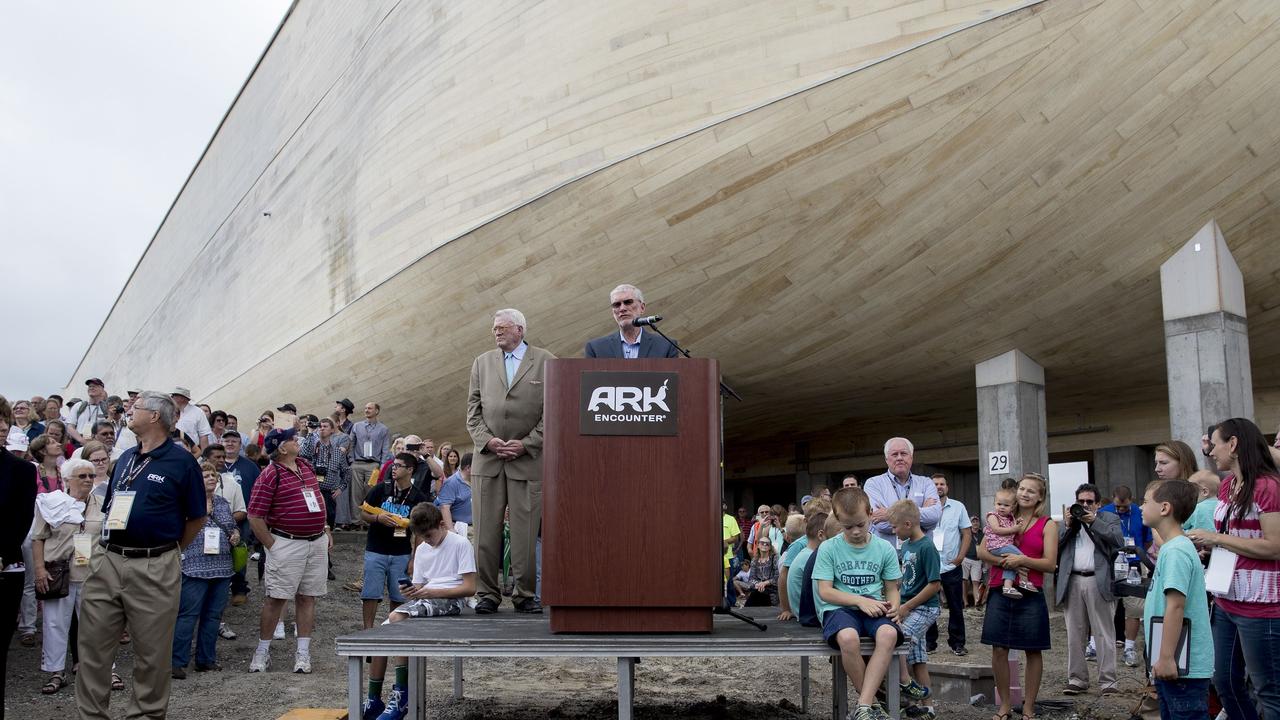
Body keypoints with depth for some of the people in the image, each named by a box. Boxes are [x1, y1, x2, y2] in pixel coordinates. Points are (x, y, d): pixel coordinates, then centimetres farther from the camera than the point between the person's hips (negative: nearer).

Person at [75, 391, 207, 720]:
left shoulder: (182, 461, -6)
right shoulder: (125, 458, 13)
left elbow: (196, 518, 0)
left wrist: (167, 551, 5)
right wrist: (111, 547, 15)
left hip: (153, 569, -6)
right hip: (107, 561, 6)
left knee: (152, 652, 5)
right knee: (93, 646, 7)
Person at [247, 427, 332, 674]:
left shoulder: (306, 466, 12)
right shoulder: (270, 475, -10)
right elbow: (254, 517, -11)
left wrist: (325, 531, 18)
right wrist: (272, 545, -10)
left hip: (317, 542, 6)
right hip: (287, 544, -6)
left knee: (307, 597, 8)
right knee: (276, 598, 0)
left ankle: (303, 652, 14)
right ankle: (263, 650, 14)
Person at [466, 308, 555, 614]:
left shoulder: (546, 362, 3)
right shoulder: (482, 362, 14)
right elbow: (473, 409, 11)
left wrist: (526, 444, -9)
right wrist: (487, 440, -5)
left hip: (528, 459, -3)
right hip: (487, 458, 3)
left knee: (526, 532, -1)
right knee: (486, 530, 2)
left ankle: (525, 594, 9)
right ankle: (487, 594, 10)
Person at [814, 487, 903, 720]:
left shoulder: (885, 549, 5)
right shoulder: (828, 548, -2)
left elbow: (892, 588, 11)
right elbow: (825, 592, -5)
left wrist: (893, 604, -13)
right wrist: (860, 600, -17)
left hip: (873, 608, 2)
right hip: (839, 607, -2)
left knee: (889, 633, -34)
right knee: (848, 637, -37)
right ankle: (874, 700, -14)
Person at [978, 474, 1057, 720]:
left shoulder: (1047, 525, 3)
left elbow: (1050, 563, -5)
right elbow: (982, 551, 4)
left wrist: (1022, 560, -18)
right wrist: (1004, 561, -14)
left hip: (1031, 596, -2)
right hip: (1000, 592, 2)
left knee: (1033, 651, 6)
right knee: (999, 649, 1)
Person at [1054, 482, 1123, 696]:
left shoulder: (1109, 519, 11)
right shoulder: (1067, 520, 18)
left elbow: (1118, 541, -7)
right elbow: (1054, 547, 8)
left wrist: (1094, 522, -9)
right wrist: (1067, 526, -2)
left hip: (1099, 582, -3)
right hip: (1073, 582, 3)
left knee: (1104, 634, -2)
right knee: (1075, 635, 6)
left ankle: (1108, 681, 2)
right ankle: (1077, 679, 12)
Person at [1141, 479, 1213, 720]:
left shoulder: (1176, 551, -18)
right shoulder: (1172, 547, 12)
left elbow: (1175, 605, -24)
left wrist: (1166, 658, -24)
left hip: (1183, 666, -10)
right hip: (1173, 663, 10)